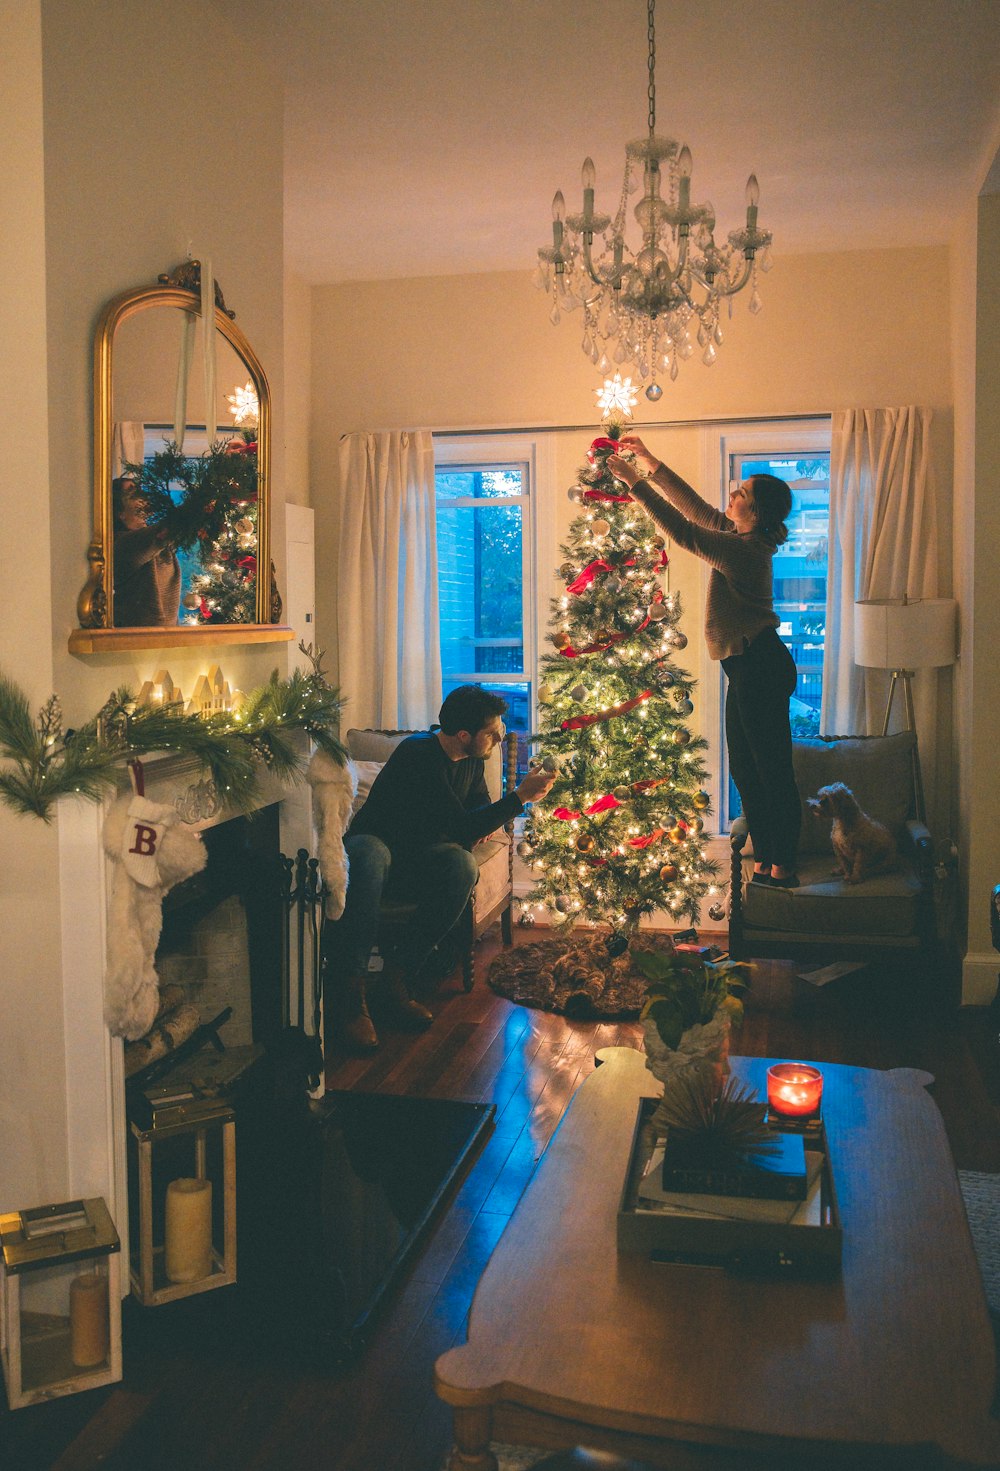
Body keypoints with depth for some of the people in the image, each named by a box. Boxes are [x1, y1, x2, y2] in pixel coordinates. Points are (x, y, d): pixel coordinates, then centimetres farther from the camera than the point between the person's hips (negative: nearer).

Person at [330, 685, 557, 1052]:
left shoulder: (472, 759, 3)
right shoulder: (418, 754, -24)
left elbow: (480, 807, 20)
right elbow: (460, 828, -28)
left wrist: (474, 830, -3)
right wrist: (520, 797, -27)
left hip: (418, 862, 6)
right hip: (378, 847, -6)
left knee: (462, 865, -30)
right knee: (366, 856, -43)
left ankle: (403, 980, -21)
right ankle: (352, 994, -38)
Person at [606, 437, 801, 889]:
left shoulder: (743, 549, -18)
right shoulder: (746, 540, 10)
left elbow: (682, 529, -21)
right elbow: (694, 506, 17)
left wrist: (636, 482, -16)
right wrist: (649, 462, 17)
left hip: (760, 667, -11)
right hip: (749, 667, 11)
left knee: (772, 768, -4)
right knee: (745, 768, 14)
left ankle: (782, 868, 4)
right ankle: (765, 861, 21)